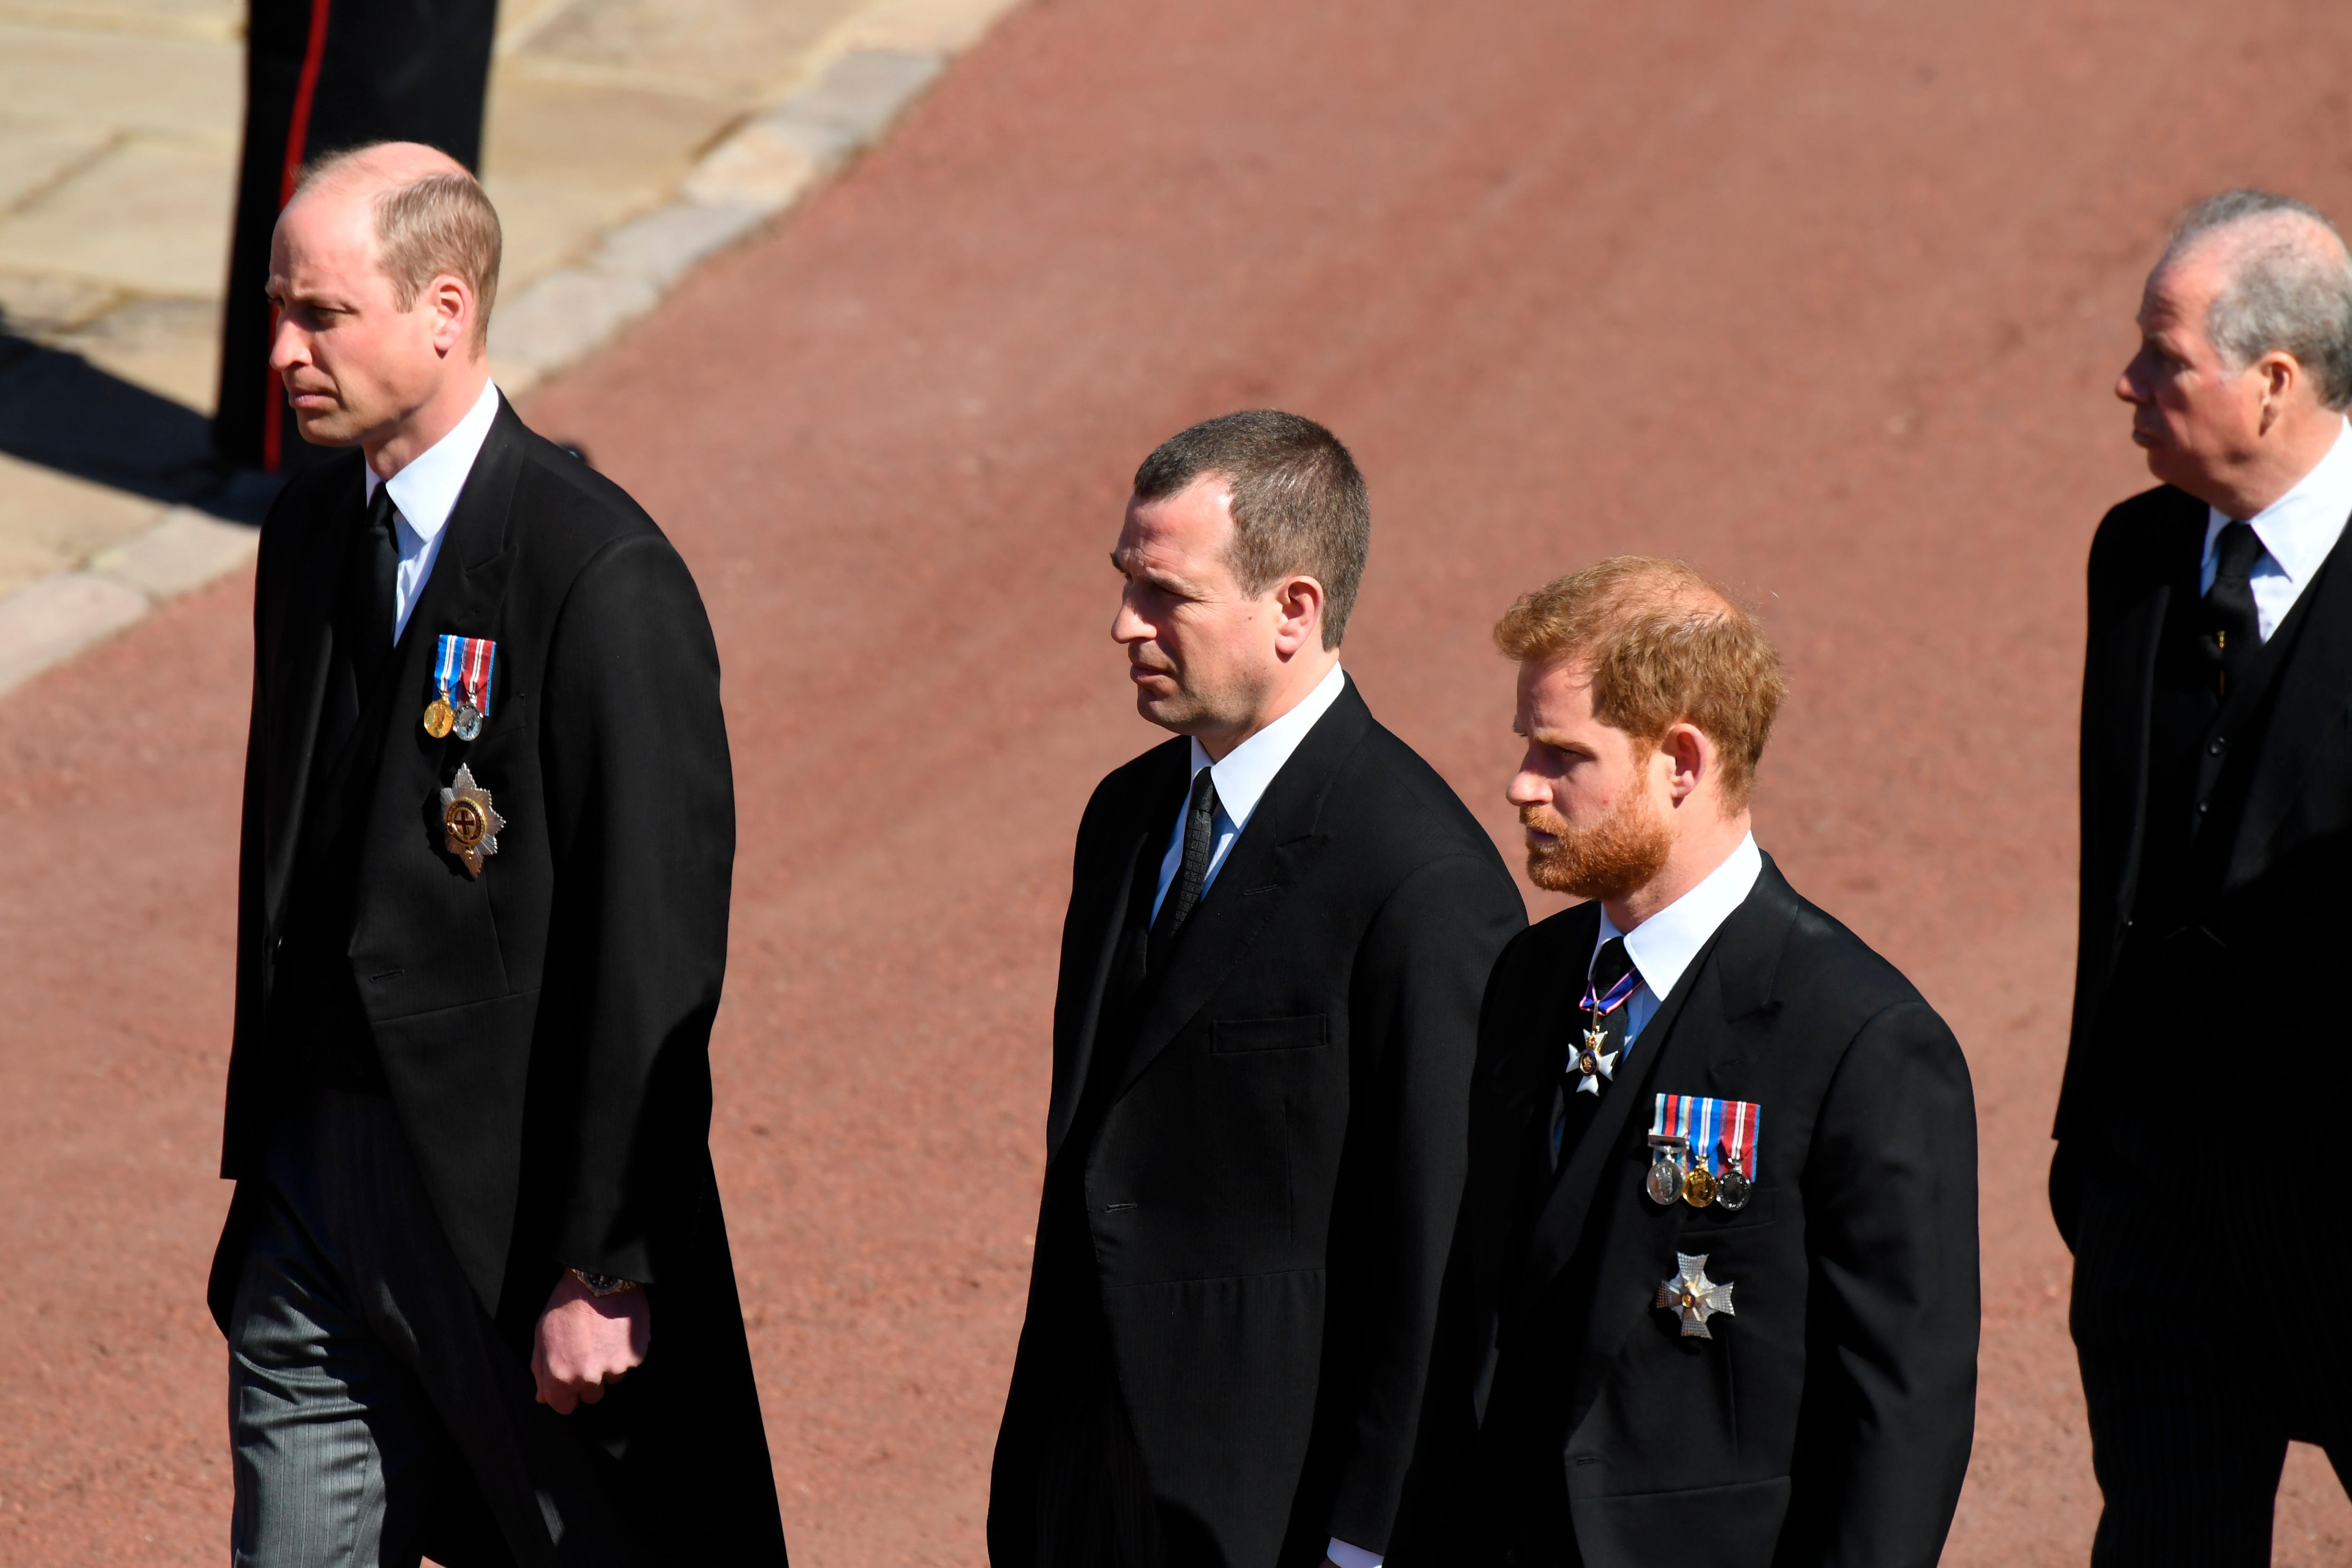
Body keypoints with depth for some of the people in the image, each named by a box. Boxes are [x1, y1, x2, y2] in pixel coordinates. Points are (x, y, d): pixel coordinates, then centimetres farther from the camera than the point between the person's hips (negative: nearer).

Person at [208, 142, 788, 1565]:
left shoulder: (606, 579, -17)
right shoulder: (311, 529, 8)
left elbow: (658, 954, -17)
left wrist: (602, 1270, -17)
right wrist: (264, 1161, 16)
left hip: (512, 1213, -7)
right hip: (320, 1199, 7)